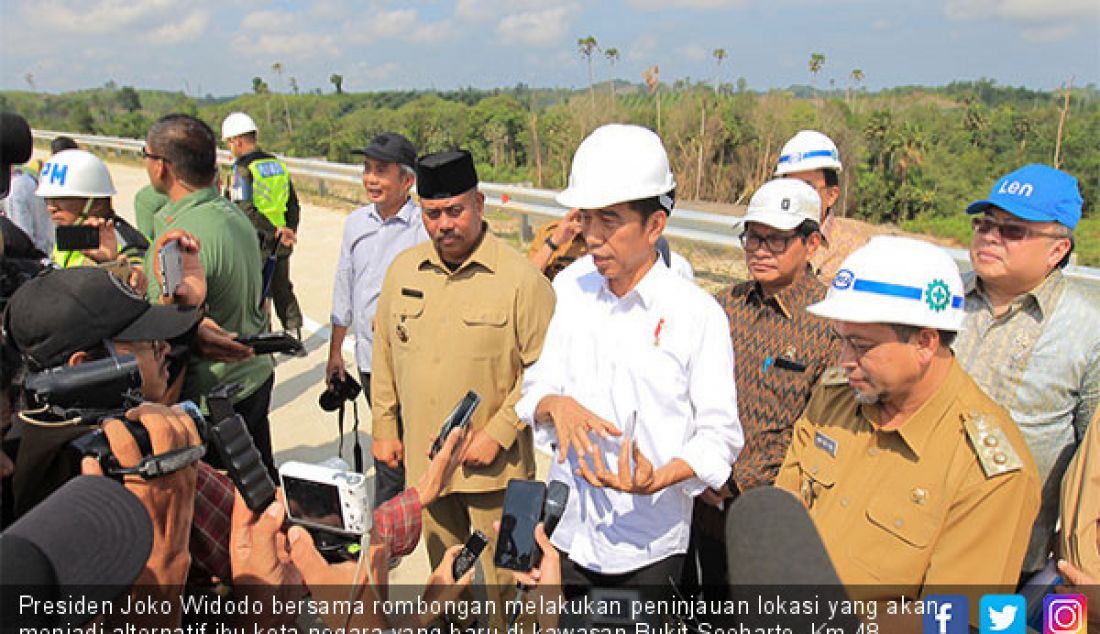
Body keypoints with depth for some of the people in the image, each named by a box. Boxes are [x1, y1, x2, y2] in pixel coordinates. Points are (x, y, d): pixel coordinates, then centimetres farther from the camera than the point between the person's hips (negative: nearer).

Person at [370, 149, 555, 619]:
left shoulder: (521, 277, -13)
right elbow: (384, 353, 12)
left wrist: (498, 433, -15)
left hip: (493, 463, -5)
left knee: (504, 578, 6)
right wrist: (384, 428, 12)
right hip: (423, 460, 5)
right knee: (444, 572, 21)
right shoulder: (402, 270, 4)